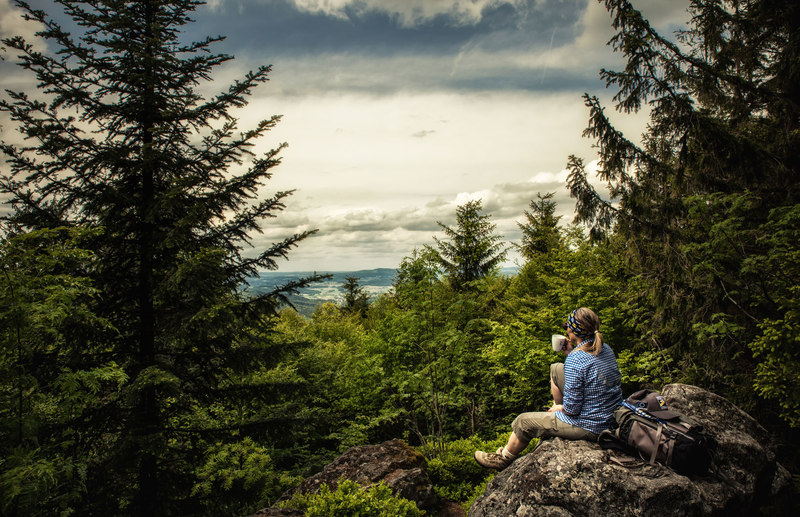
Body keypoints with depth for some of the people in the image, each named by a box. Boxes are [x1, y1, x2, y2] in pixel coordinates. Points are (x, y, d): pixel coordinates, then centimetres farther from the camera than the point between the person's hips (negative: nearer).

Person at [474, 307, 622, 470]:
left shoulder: (575, 360, -29)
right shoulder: (605, 348, -3)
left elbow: (572, 408, -25)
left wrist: (558, 408, -3)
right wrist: (570, 354, 3)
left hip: (588, 427, -8)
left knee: (523, 422, 9)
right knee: (556, 369, 19)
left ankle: (503, 459, 35)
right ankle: (555, 409, 43)